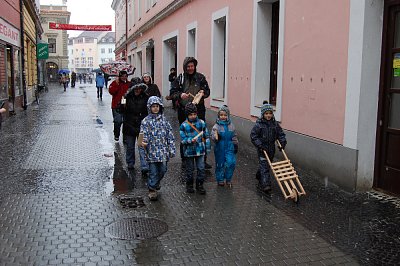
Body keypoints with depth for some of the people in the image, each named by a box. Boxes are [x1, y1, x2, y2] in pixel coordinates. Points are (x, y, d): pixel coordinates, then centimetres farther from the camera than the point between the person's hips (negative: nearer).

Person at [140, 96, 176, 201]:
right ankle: (152, 189, 15)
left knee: (162, 170, 12)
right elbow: (144, 135, -7)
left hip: (164, 151, 3)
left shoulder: (164, 120, 6)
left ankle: (156, 183, 39)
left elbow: (170, 135, 8)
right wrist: (143, 142, -30)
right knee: (153, 171, 1)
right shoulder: (146, 121, -3)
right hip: (152, 151, -3)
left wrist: (172, 149, 5)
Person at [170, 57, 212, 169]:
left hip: (199, 110, 0)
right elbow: (172, 93, 1)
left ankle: (203, 160, 4)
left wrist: (203, 93, -12)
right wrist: (180, 95, -19)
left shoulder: (200, 77, 4)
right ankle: (184, 159, 23)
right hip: (183, 111, 0)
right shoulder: (179, 79, 1)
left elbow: (207, 91, 11)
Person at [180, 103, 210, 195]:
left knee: (201, 168, 3)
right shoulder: (184, 125, -7)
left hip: (200, 150, 2)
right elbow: (182, 139, -9)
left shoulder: (201, 123, 0)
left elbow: (206, 136, 8)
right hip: (189, 151, -1)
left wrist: (208, 147, 7)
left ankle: (200, 185, 18)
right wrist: (190, 140, -26)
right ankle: (189, 185, 27)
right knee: (190, 169, 11)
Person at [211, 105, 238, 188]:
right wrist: (216, 137, -38)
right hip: (220, 148, -2)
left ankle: (228, 179, 10)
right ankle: (220, 179, 26)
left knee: (231, 163, -8)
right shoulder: (216, 126, -8)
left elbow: (234, 136, 13)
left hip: (229, 148, 2)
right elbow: (213, 136, -17)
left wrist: (236, 145, 13)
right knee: (220, 164, 9)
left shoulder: (231, 125, 4)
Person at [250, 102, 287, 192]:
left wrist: (283, 142, -4)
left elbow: (281, 134, 11)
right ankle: (265, 185, -11)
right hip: (262, 149, -5)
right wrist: (260, 145, -20)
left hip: (271, 149, 5)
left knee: (266, 166, 16)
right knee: (264, 167, -9)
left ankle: (261, 183, 35)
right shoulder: (259, 124, -12)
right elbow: (253, 136, -12)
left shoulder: (275, 124, 3)